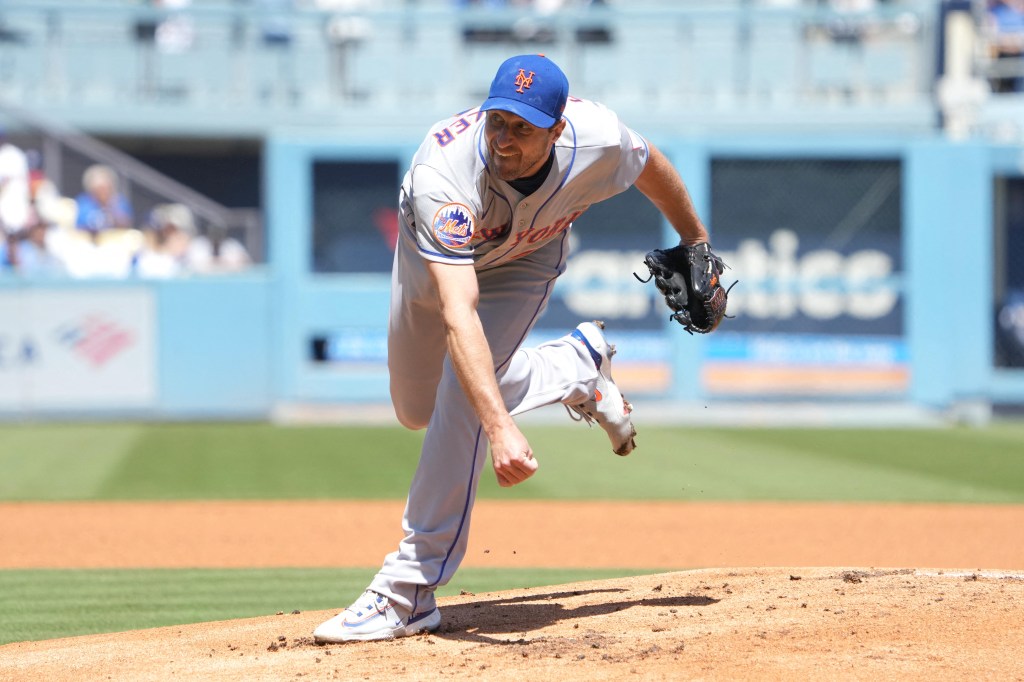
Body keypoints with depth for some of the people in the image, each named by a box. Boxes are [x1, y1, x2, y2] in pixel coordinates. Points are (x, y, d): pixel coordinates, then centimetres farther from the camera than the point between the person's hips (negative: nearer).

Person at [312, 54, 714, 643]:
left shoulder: (599, 141, -37)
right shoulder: (443, 174, -47)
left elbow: (652, 165, -9)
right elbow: (459, 314, -56)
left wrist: (698, 246, 7)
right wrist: (501, 427, -67)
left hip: (523, 265, -1)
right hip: (429, 258, 1)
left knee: (459, 398, -23)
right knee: (418, 411, 17)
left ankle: (409, 591, -18)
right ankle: (578, 366, 36)